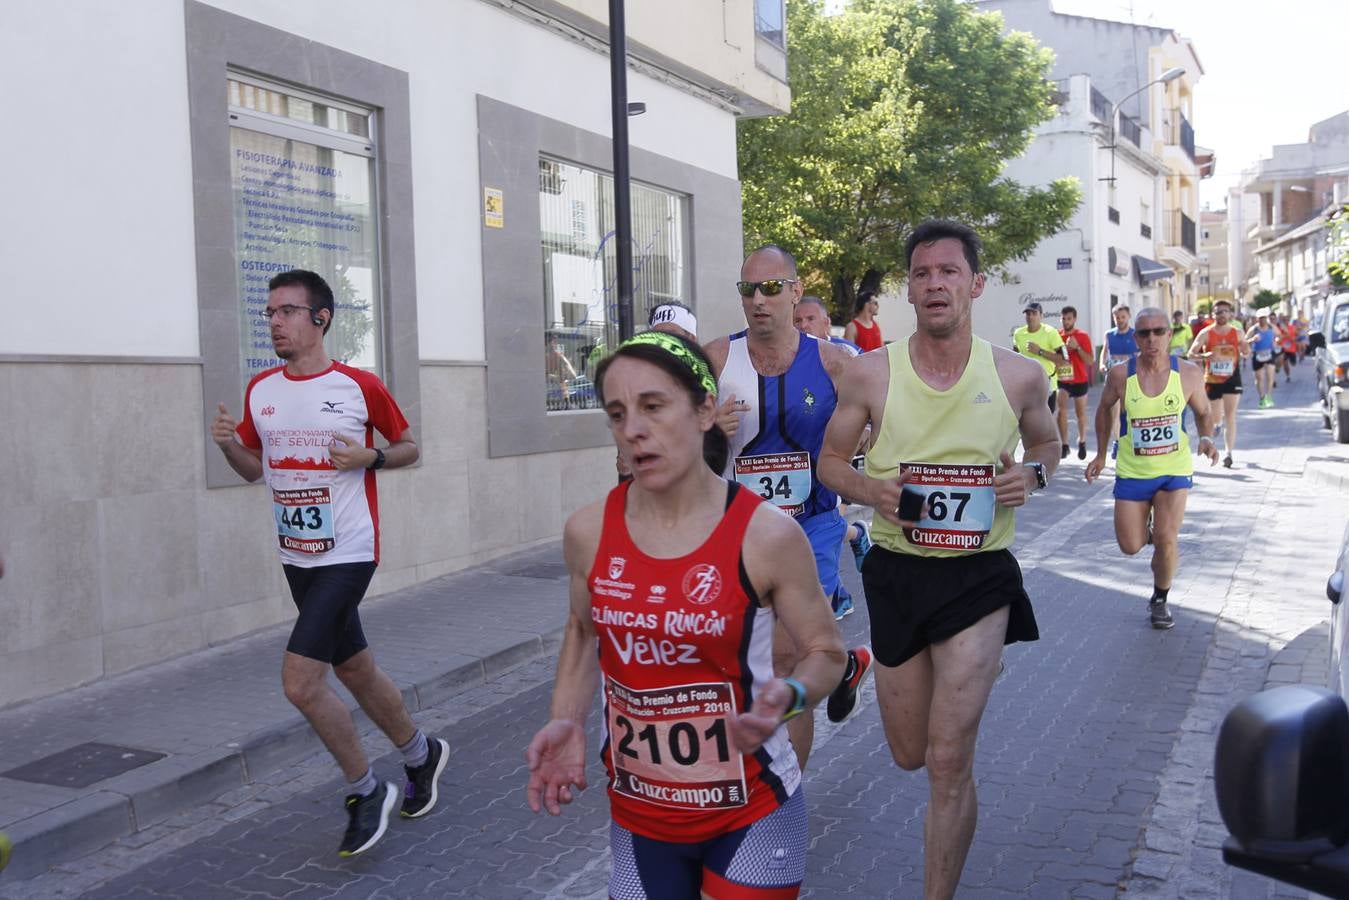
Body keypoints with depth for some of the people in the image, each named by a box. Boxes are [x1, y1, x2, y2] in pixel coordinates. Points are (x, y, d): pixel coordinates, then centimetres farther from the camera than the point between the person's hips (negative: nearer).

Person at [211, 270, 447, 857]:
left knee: (300, 681, -14)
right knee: (356, 672, 17)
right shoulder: (260, 390, 6)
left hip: (348, 554, -6)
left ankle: (365, 793, 8)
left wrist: (370, 457, -17)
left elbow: (409, 447, 3)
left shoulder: (359, 386, -9)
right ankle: (421, 754, 41)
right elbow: (254, 469, 15)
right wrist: (228, 443, -6)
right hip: (296, 557, 6)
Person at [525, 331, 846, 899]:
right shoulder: (588, 532, -8)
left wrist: (788, 697, -26)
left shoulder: (767, 534, -18)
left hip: (751, 814, -3)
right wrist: (566, 720, -4)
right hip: (636, 814, 3)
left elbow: (826, 651, -5)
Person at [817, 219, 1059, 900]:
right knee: (909, 755, 18)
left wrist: (1031, 475, -9)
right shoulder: (870, 374, -6)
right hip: (896, 571, 2)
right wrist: (871, 489, -16)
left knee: (949, 762, -8)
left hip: (979, 575, -1)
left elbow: (1046, 442, 15)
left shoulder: (1018, 375, -4)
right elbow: (829, 461, 5)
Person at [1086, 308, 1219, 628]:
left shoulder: (1188, 373, -10)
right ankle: (1148, 527, 44)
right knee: (1130, 546, 5)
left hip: (1174, 470, -1)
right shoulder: (1121, 375, -12)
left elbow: (1202, 413, 6)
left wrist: (1206, 438, -14)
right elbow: (1104, 409, 7)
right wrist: (1101, 454, 7)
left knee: (1167, 540, -12)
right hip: (1132, 472, 1)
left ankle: (1159, 600, 15)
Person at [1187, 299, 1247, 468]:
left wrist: (1245, 352, -11)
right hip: (1211, 379, 0)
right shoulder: (1206, 333, -7)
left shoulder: (1237, 333, 1)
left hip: (1232, 379, 0)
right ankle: (1219, 423, 53)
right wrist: (1204, 356, -30)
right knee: (1213, 416, 14)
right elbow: (1190, 354, -10)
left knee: (1230, 416, -9)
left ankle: (1228, 452, -9)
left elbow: (1246, 353, 14)